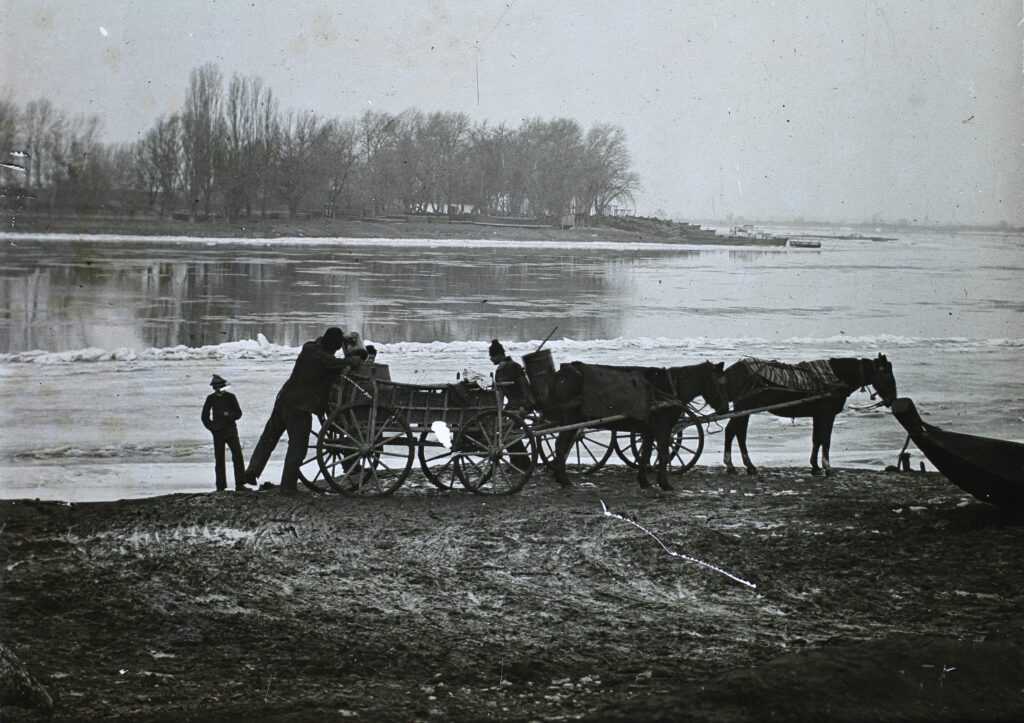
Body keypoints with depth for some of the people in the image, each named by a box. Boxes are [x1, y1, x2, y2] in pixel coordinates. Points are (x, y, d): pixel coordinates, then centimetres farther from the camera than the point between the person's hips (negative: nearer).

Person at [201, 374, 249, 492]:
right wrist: (212, 427, -1)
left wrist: (229, 415, -18)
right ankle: (221, 486, 6)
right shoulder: (211, 399, 3)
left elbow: (238, 414, 1)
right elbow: (205, 417, 10)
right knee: (219, 460, 1)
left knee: (238, 457, -10)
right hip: (218, 433, 1)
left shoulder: (230, 397, 2)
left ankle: (240, 484, -9)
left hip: (231, 431, 0)